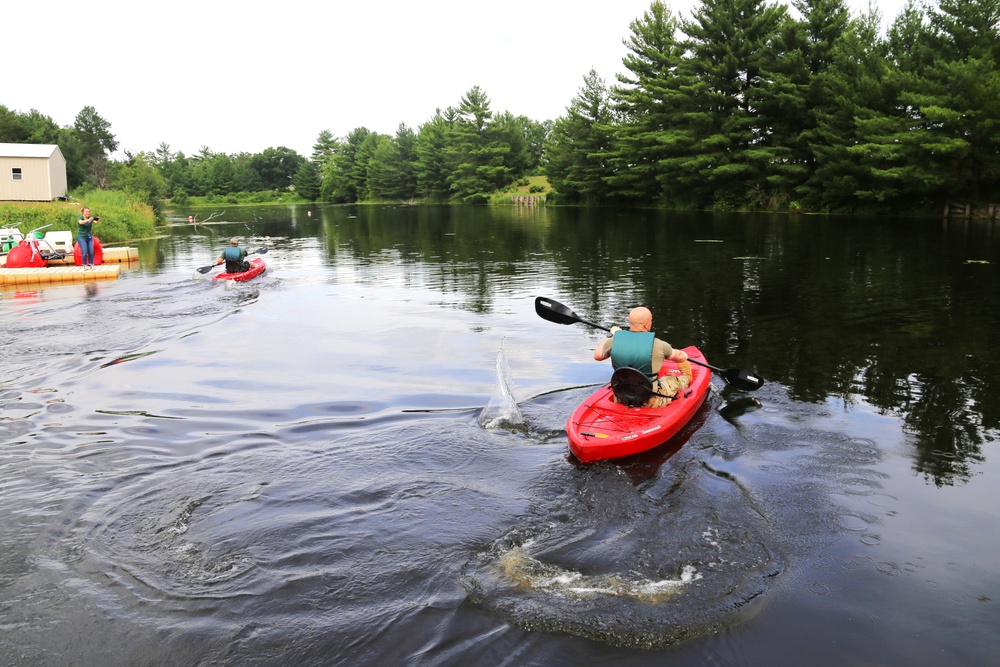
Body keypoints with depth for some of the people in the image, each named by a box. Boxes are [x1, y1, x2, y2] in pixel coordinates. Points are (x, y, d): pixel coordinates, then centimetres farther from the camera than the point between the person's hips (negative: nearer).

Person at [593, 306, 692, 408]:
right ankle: (685, 379, 58)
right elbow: (681, 357, -1)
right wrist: (683, 355, 25)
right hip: (651, 402, -3)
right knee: (674, 379, 24)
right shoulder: (658, 345, -20)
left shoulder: (614, 341, -14)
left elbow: (597, 355, 6)